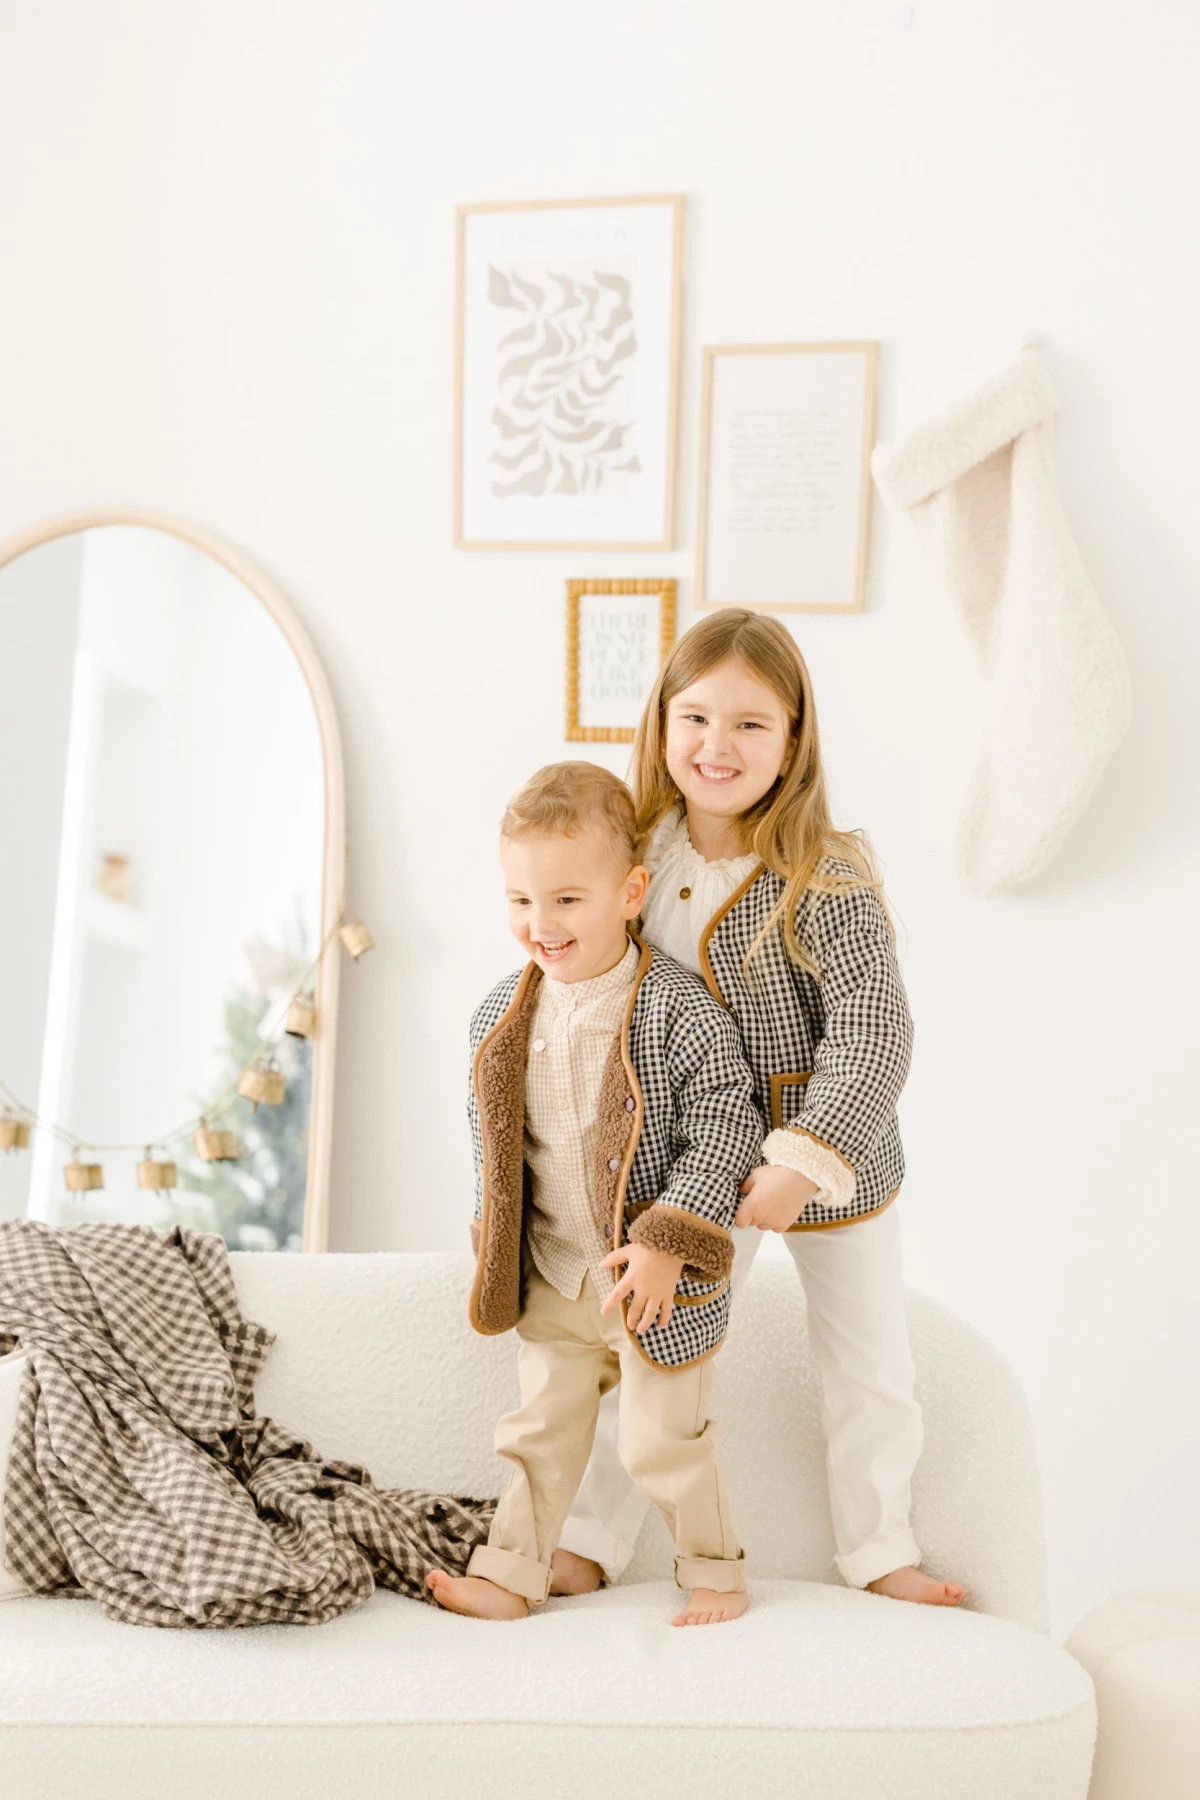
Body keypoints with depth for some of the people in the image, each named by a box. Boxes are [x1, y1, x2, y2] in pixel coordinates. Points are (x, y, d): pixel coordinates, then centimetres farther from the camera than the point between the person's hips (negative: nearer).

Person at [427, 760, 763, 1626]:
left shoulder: (680, 1011, -19)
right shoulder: (502, 1017, -2)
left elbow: (724, 1128, -19)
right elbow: (493, 1140, 12)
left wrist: (668, 1245, -24)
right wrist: (495, 1247, 13)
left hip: (658, 1283, -5)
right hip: (550, 1278, 5)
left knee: (663, 1440, 7)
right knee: (540, 1429, 16)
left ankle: (715, 1571, 29)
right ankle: (510, 1573, 31)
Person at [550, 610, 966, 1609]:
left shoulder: (822, 881, -23)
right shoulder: (643, 855, -7)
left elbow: (876, 1033, -26)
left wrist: (804, 1163, -31)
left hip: (837, 1157, -3)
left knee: (867, 1359, 14)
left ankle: (878, 1546, 35)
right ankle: (594, 1541, 29)